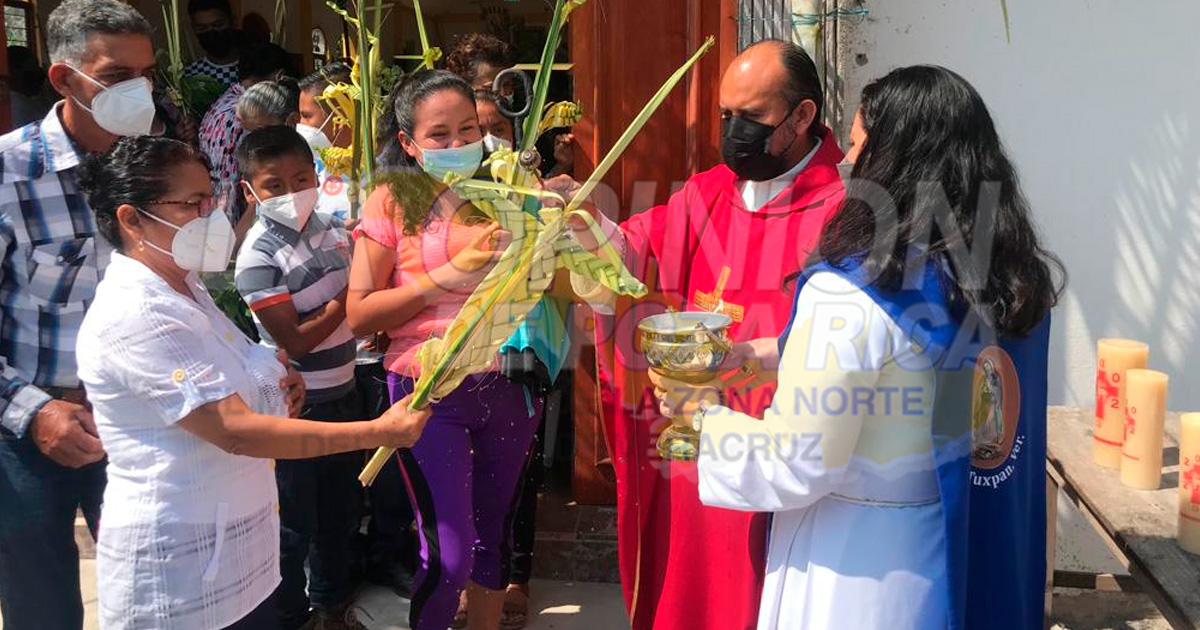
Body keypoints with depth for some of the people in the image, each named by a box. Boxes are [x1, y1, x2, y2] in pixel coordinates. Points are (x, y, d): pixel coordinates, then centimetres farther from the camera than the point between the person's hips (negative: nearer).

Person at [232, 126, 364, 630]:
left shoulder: (330, 229, 1)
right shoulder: (258, 256, -19)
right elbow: (295, 341, -22)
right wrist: (346, 300, -18)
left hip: (343, 394, 7)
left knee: (340, 511, 22)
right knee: (295, 524, 9)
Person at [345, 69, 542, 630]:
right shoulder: (392, 203, -4)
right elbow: (359, 315, -8)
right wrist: (447, 276, -16)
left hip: (509, 386, 3)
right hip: (430, 389, -3)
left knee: (493, 533, 16)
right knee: (450, 556, -4)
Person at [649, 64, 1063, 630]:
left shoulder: (848, 297, -25)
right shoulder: (1006, 280, -2)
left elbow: (797, 468, -22)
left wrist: (700, 412, -7)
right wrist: (788, 351, 12)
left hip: (851, 566, -7)